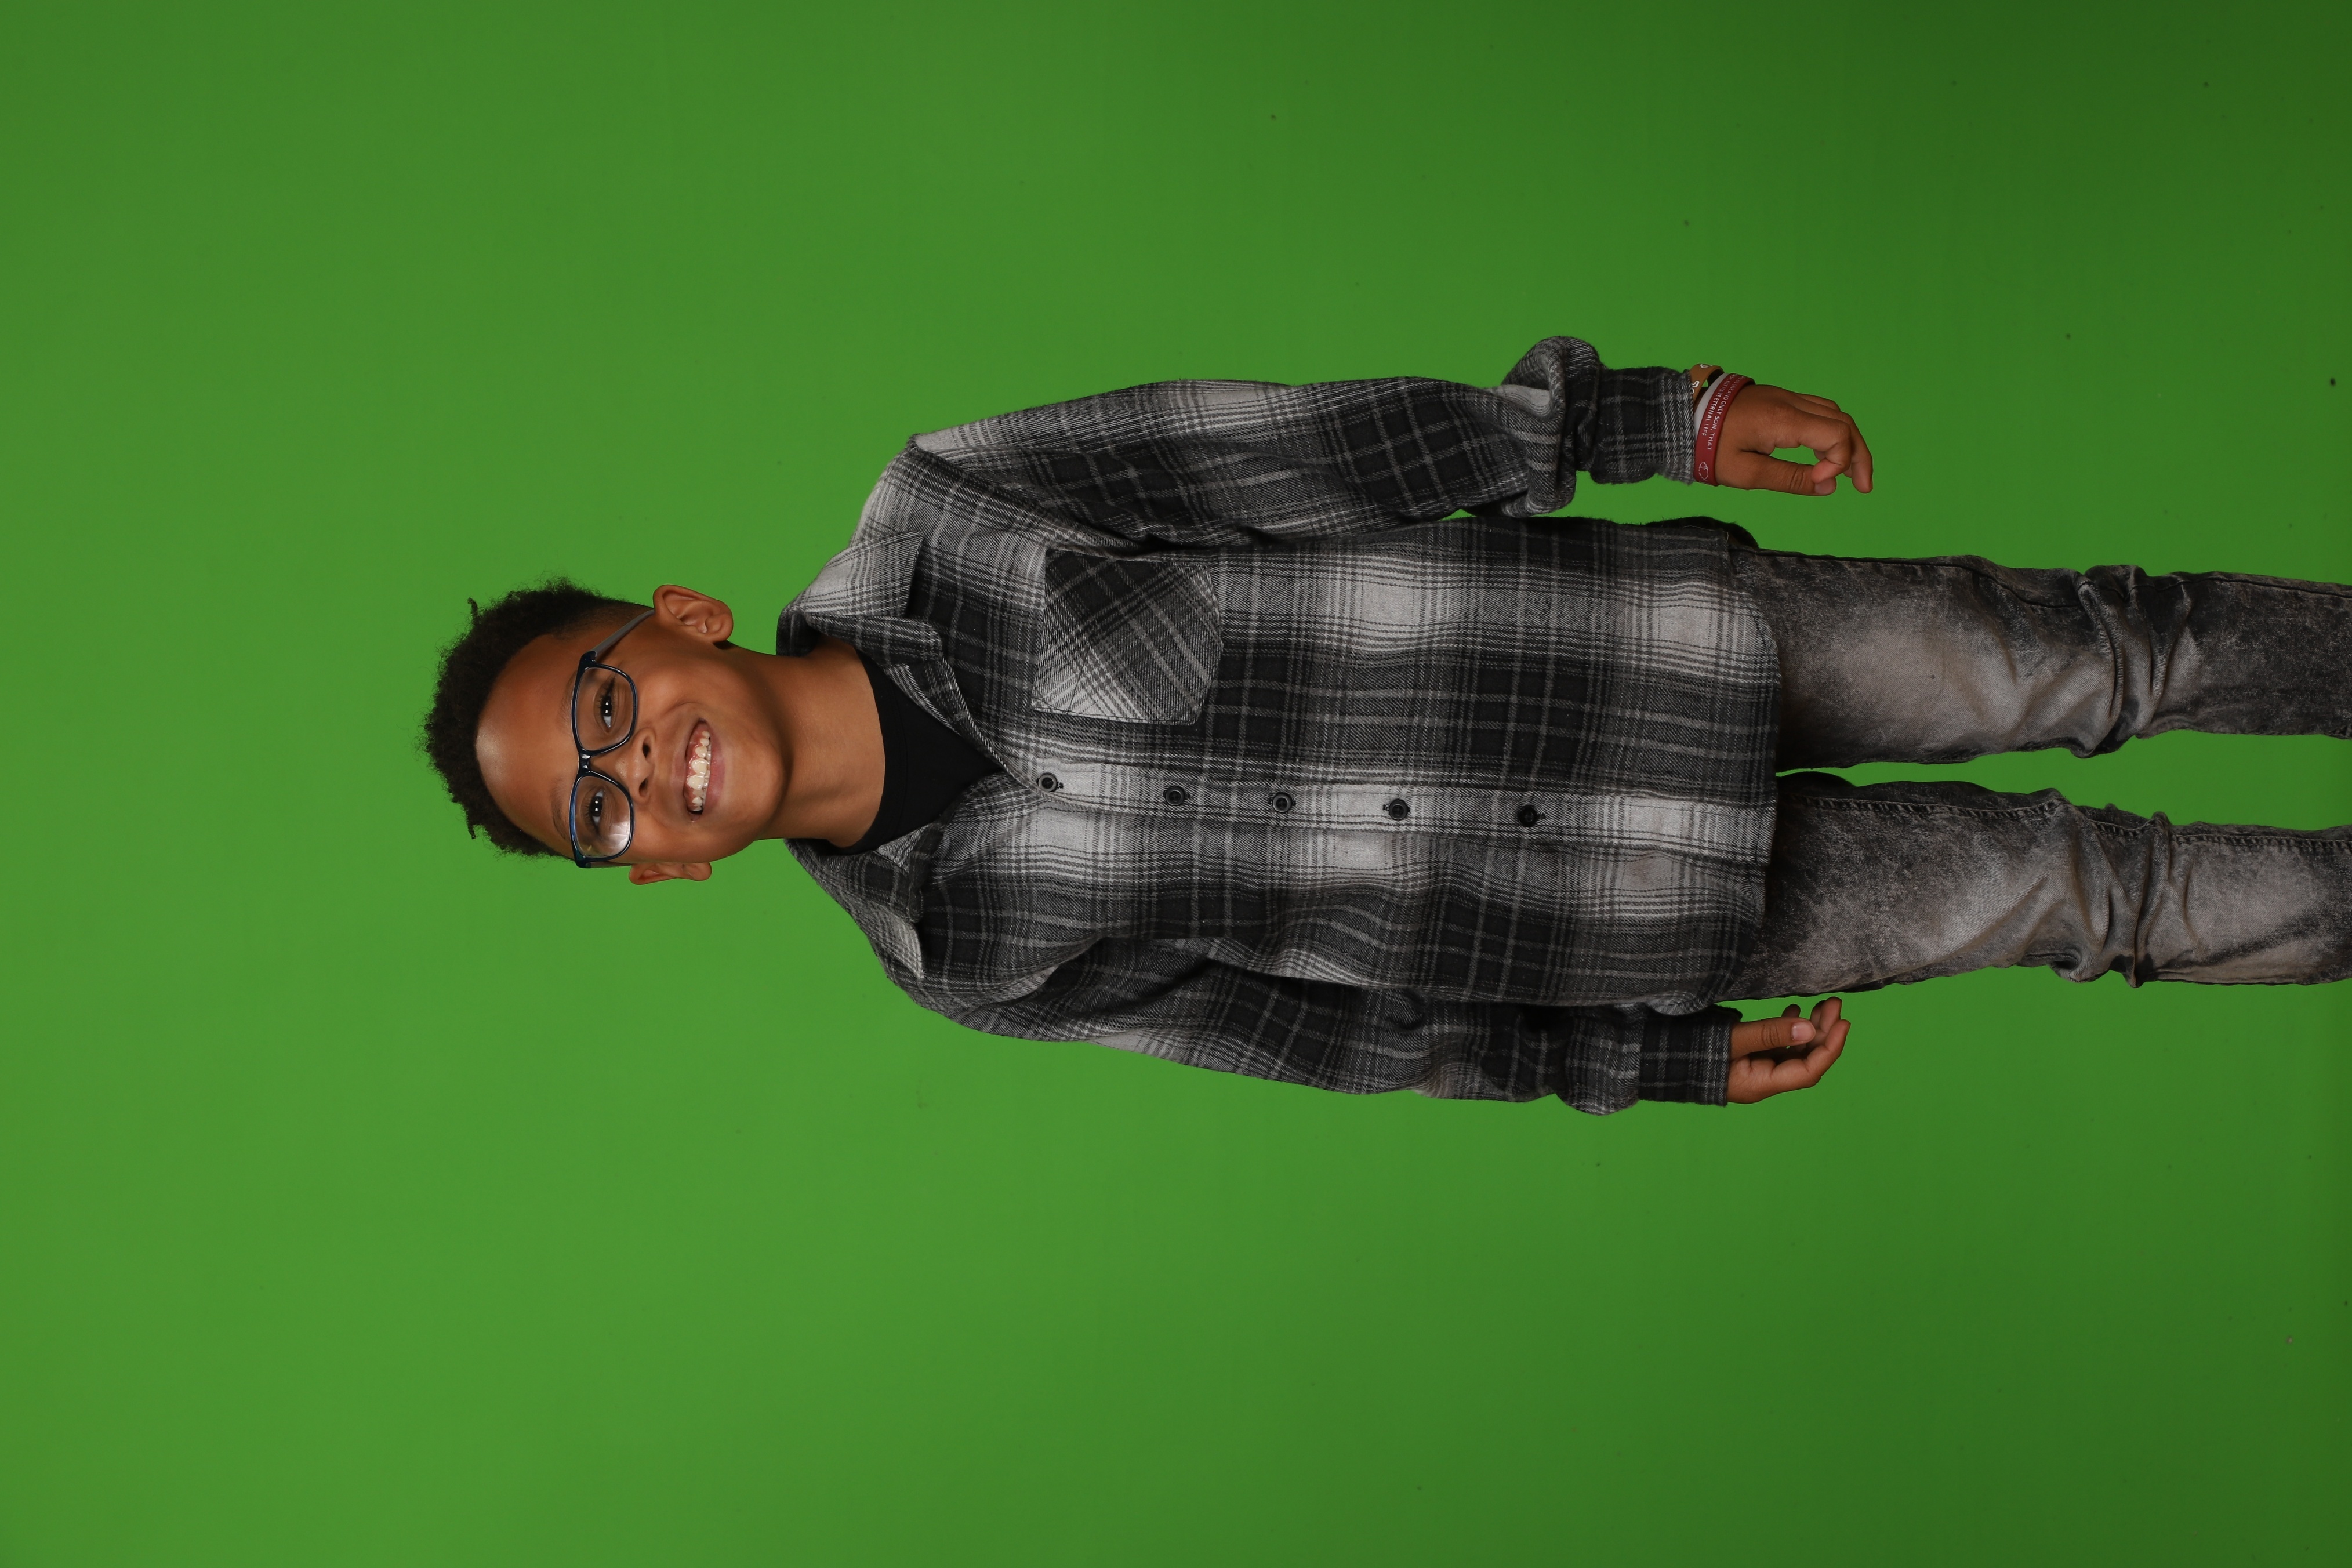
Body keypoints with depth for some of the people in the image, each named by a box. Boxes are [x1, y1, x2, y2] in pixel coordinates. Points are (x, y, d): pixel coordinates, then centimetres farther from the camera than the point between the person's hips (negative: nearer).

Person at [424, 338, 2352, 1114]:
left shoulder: (941, 519, -12)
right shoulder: (965, 952, -7)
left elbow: (1307, 446, -11)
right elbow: (1298, 1027, -1)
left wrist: (1653, 414, -14)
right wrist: (1664, 1064, 2)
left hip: (1643, 631, 1)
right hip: (1619, 922, 0)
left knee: (2088, 655, 3)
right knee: (2077, 887, 4)